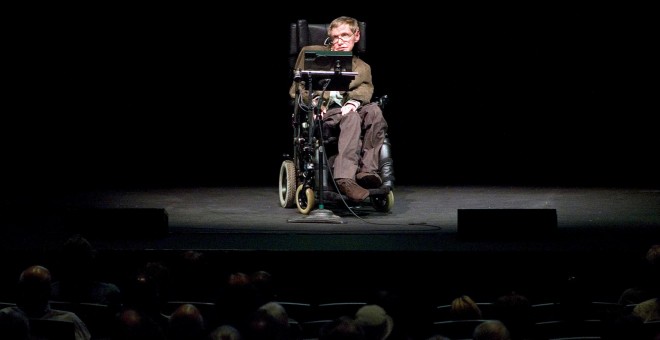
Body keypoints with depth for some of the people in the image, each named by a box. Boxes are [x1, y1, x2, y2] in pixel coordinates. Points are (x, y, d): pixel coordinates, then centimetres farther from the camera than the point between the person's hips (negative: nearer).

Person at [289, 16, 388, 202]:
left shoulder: (362, 68, 25)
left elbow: (365, 90, 6)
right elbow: (299, 85, 13)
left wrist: (353, 103, -19)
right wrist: (312, 102, -8)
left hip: (346, 110, 3)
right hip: (321, 112, -3)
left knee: (374, 110, -31)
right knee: (352, 118, -37)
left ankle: (367, 169, -38)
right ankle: (345, 177, -54)